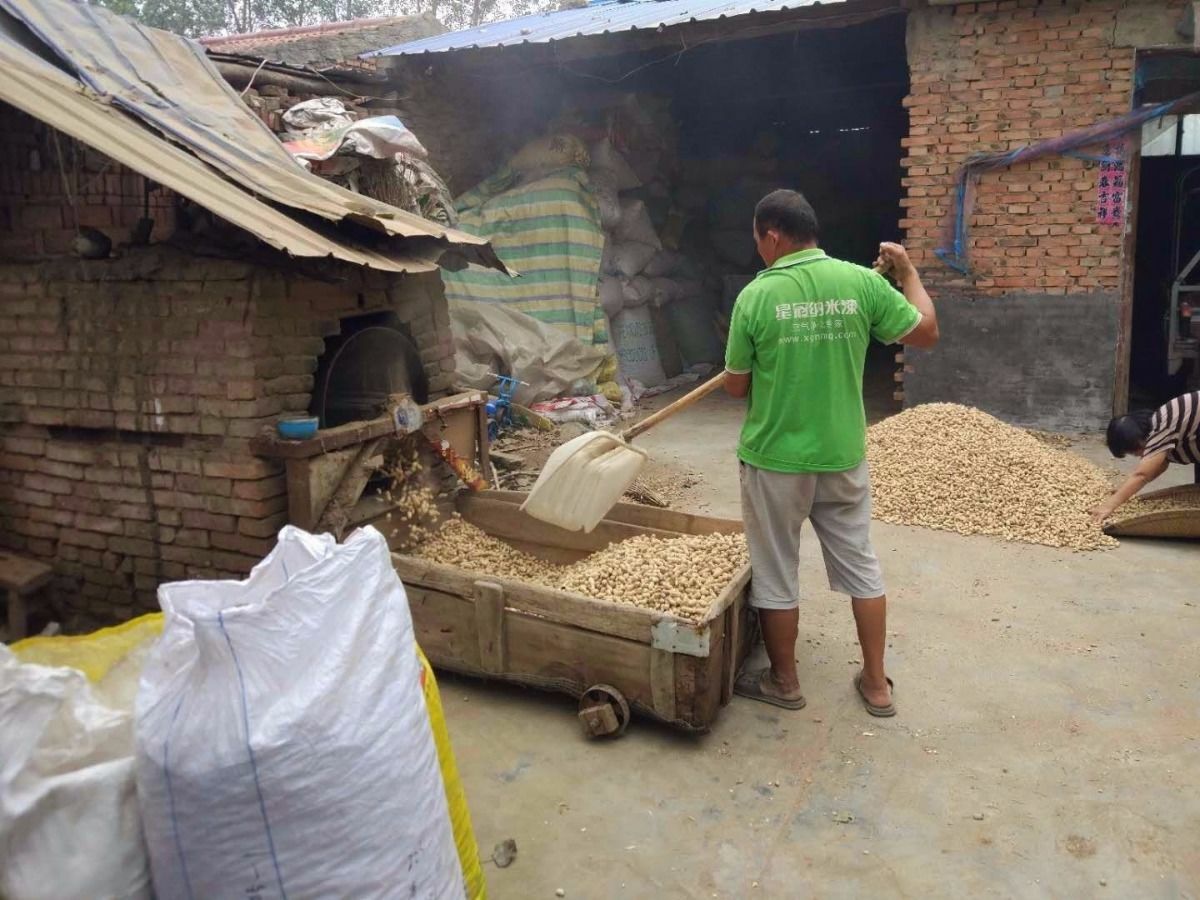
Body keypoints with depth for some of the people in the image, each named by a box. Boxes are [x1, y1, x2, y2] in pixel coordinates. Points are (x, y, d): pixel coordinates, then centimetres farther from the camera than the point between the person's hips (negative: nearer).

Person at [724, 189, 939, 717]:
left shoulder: (755, 296, -13)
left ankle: (783, 683, 27)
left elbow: (735, 387, -5)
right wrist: (907, 271, 17)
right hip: (843, 456, 4)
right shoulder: (862, 282, -6)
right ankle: (876, 683, 28)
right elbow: (927, 333, 4)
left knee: (775, 573, 12)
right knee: (859, 563, 17)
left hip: (776, 459, -3)